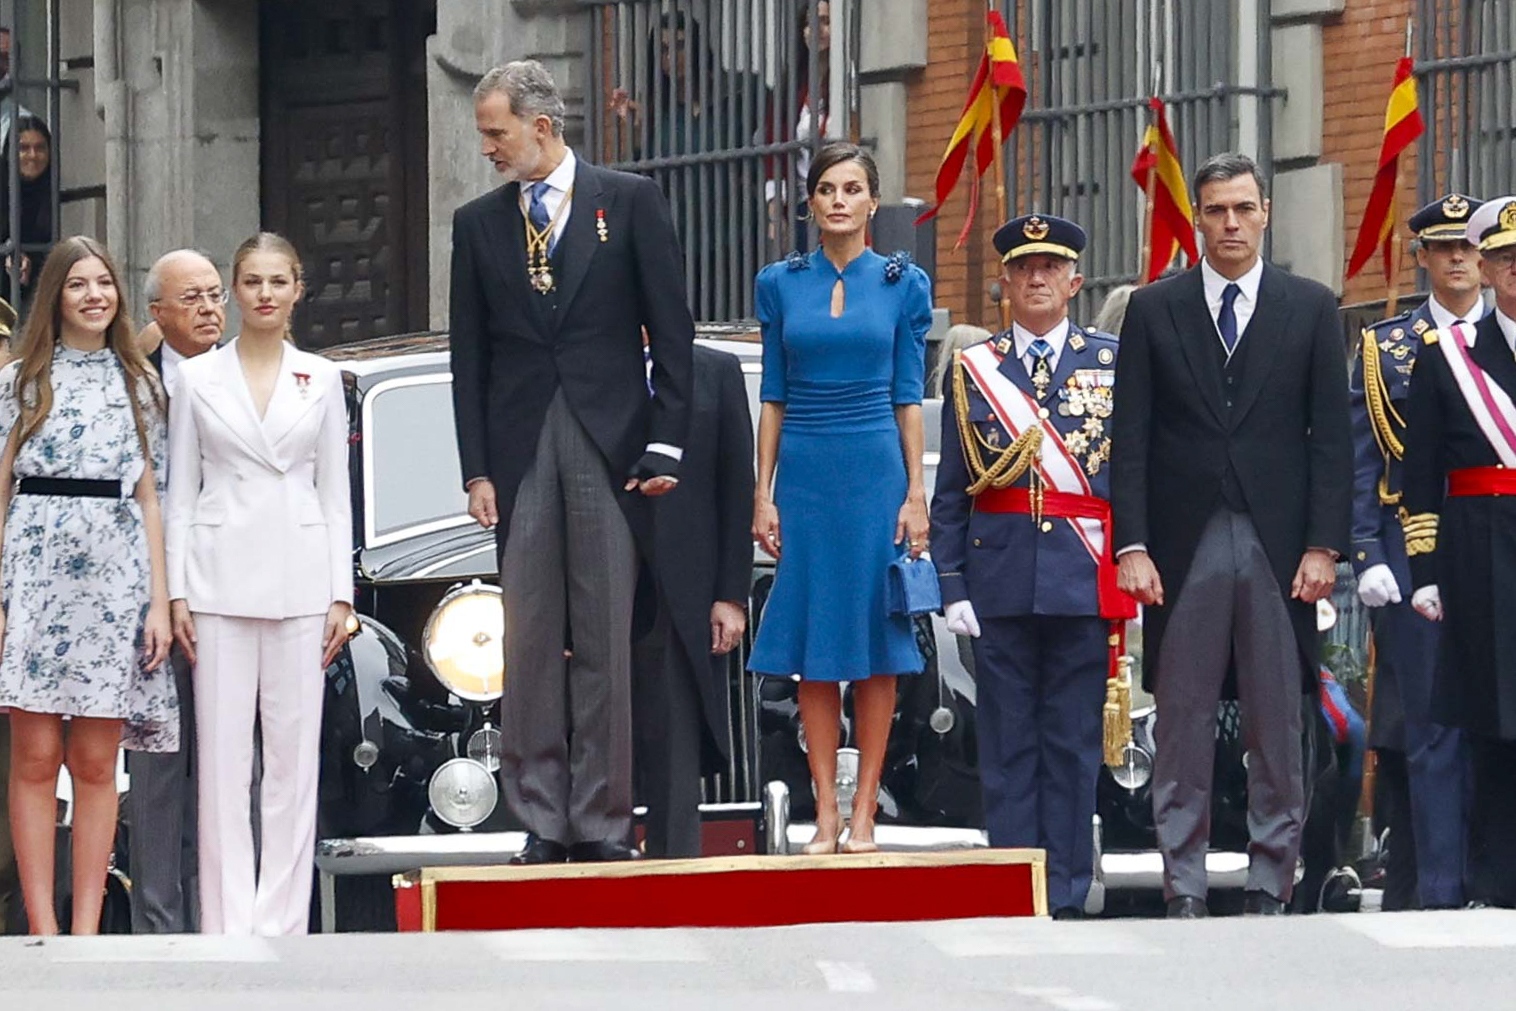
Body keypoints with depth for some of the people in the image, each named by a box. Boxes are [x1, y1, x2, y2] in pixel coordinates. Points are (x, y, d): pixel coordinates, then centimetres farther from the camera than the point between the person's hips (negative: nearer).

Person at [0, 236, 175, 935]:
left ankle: (86, 930, 3)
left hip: (115, 575, 2)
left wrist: (160, 602, 5)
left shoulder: (138, 384, 13)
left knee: (96, 761, 1)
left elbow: (149, 500, 13)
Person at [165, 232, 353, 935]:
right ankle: (228, 922, -1)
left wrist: (341, 594, 3)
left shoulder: (321, 379, 9)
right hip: (221, 578, -1)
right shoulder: (197, 378, 6)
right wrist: (177, 593, -1)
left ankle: (282, 921, 4)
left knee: (295, 753, 0)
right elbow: (181, 490, 6)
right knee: (222, 755, -2)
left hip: (299, 579, 1)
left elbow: (334, 490, 9)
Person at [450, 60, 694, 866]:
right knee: (529, 641, 0)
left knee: (606, 642, -3)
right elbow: (468, 356, 11)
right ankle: (541, 821, 2)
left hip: (609, 448, -2)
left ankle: (602, 822, -1)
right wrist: (476, 468, 3)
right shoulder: (478, 224, 11)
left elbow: (671, 330, 3)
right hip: (521, 451, 2)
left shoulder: (629, 203, 4)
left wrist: (665, 445, -3)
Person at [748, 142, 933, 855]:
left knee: (875, 643, -2)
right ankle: (825, 816, 4)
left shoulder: (903, 284, 4)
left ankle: (863, 816, 1)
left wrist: (916, 494, -4)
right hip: (804, 475, 1)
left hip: (877, 474, -1)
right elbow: (773, 397, 8)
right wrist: (763, 494, 2)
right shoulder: (780, 283, 8)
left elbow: (908, 396, 3)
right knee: (813, 649, 1)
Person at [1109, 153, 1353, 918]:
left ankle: (1269, 888, 6)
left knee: (1278, 728, 1)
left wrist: (1324, 545, -4)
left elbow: (1331, 437, 5)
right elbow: (1129, 439, 4)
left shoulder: (1311, 308, 8)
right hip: (1184, 543, 0)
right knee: (1182, 727, 1)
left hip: (1278, 544, 0)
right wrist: (1131, 546, -5)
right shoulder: (1154, 309, 8)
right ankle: (1184, 890, 5)